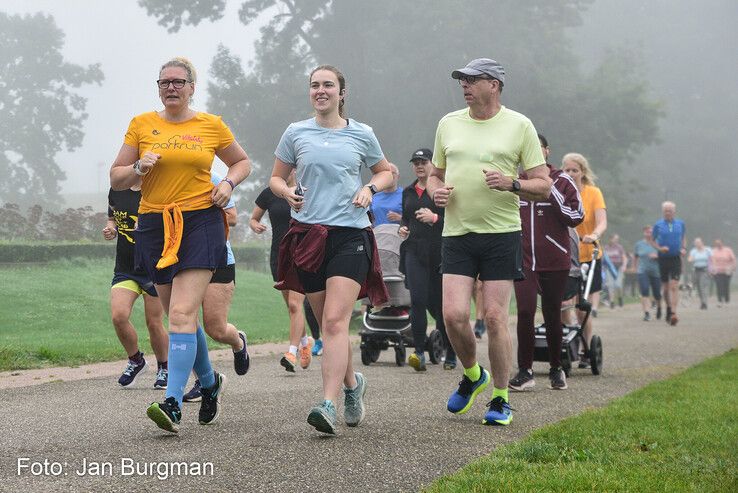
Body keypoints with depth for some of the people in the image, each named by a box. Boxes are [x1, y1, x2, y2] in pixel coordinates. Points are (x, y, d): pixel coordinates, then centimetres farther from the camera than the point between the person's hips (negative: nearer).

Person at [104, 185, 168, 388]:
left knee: (154, 323, 0)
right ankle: (135, 360, 13)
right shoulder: (116, 191, 5)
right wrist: (110, 228, -1)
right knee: (118, 316, -13)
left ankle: (164, 368, 25)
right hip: (125, 267, 4)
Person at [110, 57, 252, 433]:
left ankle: (173, 404, -22)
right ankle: (210, 381, 37)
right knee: (179, 316, 13)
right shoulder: (141, 125, 7)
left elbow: (242, 162, 20)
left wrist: (228, 183, 1)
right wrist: (139, 168, -10)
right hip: (154, 225, 3)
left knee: (182, 314, -16)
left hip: (200, 223, -3)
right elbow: (116, 178, 10)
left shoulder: (212, 126, 4)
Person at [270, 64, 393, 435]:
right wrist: (288, 192, -6)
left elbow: (386, 172, 20)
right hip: (308, 234, 2)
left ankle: (329, 405, -23)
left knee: (335, 321, -16)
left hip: (350, 234, -2)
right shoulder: (296, 133, 8)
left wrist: (370, 188, -1)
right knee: (325, 323, 9)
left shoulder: (361, 135, 7)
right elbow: (276, 178, 16)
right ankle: (352, 384, 34)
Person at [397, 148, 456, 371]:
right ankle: (419, 352, -17)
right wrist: (402, 228, 9)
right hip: (414, 250, 3)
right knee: (418, 300, -14)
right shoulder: (408, 192, 16)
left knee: (439, 303, 4)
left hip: (439, 252, -3)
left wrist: (435, 218, -20)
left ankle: (451, 354, 20)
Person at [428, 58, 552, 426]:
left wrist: (512, 184, -17)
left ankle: (500, 399, 9)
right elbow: (436, 174, 22)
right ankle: (472, 375, 20)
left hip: (501, 234, -3)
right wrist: (436, 191, -1)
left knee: (495, 317, -5)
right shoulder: (448, 124, 11)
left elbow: (544, 185, 2)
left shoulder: (519, 126, 1)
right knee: (453, 314, -9)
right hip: (456, 233, 3)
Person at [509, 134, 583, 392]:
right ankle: (525, 371, -7)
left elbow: (577, 217, -7)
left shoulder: (562, 181, 1)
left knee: (552, 315, 7)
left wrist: (551, 191, -14)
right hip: (524, 260, 1)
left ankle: (556, 369, 23)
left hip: (555, 262, -1)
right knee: (525, 312, -13)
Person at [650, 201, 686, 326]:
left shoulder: (680, 223, 4)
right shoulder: (658, 225, -1)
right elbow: (652, 240, 7)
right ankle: (669, 308, 32)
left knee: (674, 286, -13)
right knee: (665, 287, 9)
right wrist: (659, 248, -11)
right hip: (663, 258, 1)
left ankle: (673, 313, -20)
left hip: (676, 258, -1)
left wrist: (684, 248, 1)